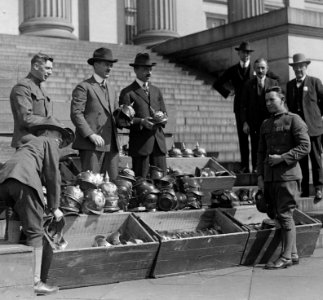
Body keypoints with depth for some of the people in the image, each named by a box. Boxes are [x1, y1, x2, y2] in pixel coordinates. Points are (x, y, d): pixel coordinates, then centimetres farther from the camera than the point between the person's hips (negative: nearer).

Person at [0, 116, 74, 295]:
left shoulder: (31, 142, 38)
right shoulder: (50, 142, 17)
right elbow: (53, 175, 9)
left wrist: (42, 202, 44)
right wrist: (54, 207, 13)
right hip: (24, 180, -8)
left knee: (26, 228, 16)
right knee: (35, 232, -6)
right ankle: (35, 282, -10)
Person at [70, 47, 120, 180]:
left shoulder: (111, 89, 23)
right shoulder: (84, 87, 0)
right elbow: (76, 114, -8)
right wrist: (91, 135, -17)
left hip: (111, 144, 7)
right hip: (91, 145, -6)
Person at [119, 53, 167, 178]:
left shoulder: (156, 91, 20)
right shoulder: (127, 92, 1)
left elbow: (164, 113, 20)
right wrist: (141, 122, -19)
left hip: (159, 142, 5)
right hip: (140, 143, -5)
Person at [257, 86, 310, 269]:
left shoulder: (294, 120, -2)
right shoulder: (265, 125, 18)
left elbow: (305, 147, -9)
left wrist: (282, 158, -15)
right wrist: (260, 175, 11)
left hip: (288, 175, -7)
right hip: (270, 177, 7)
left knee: (285, 215, -7)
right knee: (276, 214, 7)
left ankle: (286, 257, 0)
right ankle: (293, 254, 17)